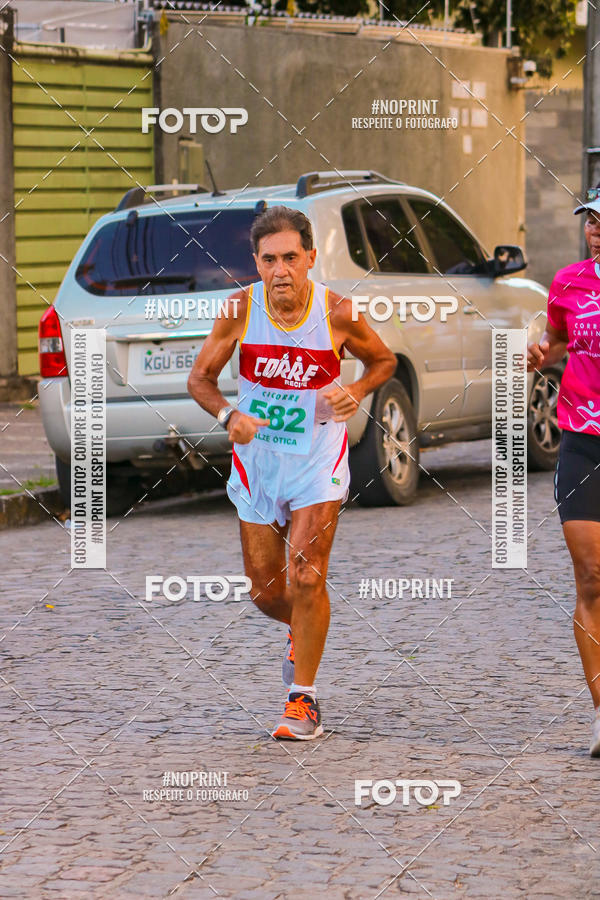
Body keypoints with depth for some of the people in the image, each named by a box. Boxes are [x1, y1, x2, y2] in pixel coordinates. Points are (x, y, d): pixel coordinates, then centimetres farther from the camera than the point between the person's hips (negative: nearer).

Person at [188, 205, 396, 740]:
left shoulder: (338, 314, -15)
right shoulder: (240, 310, -12)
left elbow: (384, 361, 4)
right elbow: (200, 379, -2)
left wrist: (357, 392, -17)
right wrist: (228, 415, -22)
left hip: (318, 459, -2)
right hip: (257, 456, 2)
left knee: (307, 578, -14)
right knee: (266, 591, 9)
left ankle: (303, 698, -1)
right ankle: (303, 630, 44)